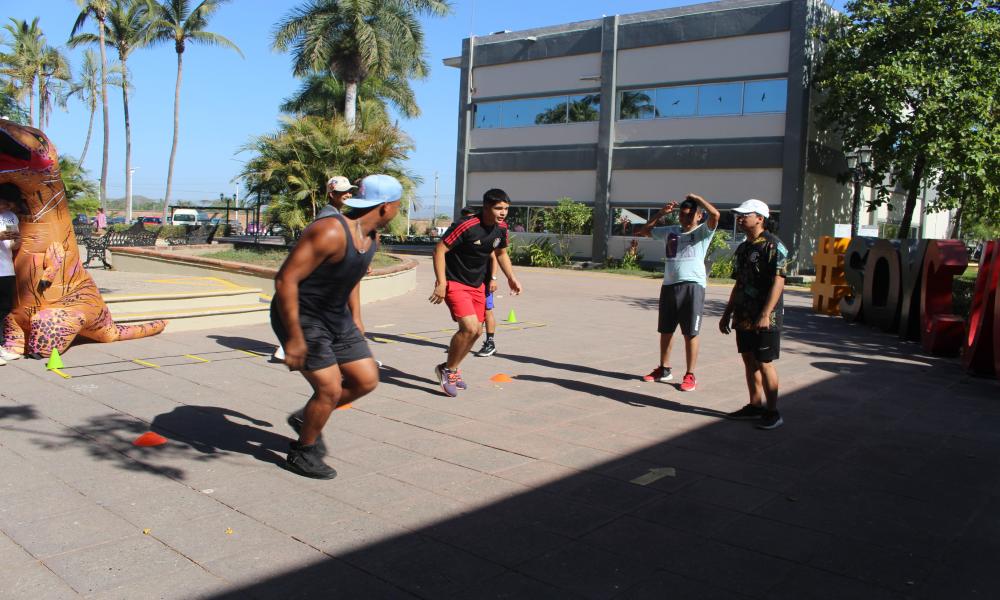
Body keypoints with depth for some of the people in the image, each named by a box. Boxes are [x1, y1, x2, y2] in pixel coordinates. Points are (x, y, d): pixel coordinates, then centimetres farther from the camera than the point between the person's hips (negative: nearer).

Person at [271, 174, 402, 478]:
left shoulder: (370, 237, 1)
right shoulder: (331, 232, -28)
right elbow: (285, 280, -29)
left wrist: (354, 317, 20)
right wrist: (294, 337, -28)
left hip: (336, 316, 9)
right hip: (301, 317, -9)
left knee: (366, 380, 6)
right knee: (330, 389, -10)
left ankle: (306, 419, 28)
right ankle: (301, 454, 14)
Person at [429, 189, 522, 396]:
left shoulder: (501, 228, -1)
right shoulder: (466, 226, -24)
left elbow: (501, 253, 18)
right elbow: (439, 249, -21)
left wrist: (511, 277, 8)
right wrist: (441, 283, -25)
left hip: (477, 284, 8)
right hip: (454, 283, -8)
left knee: (475, 332, 12)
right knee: (469, 327, -21)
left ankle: (452, 370, 33)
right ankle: (447, 369, 1)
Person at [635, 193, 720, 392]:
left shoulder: (702, 231, 0)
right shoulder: (670, 231, 14)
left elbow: (715, 214, -19)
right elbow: (643, 231, 23)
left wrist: (696, 198, -7)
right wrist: (661, 213, 14)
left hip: (692, 286, -5)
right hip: (669, 285, 6)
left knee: (690, 333, -1)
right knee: (665, 330, 14)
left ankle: (690, 375, 6)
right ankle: (664, 369, 28)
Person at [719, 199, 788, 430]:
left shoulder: (772, 245, -11)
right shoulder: (743, 248, 15)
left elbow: (778, 282, -18)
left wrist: (765, 315, -25)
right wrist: (727, 313, 19)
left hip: (764, 318, -8)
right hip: (744, 317, 8)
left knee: (764, 363, -4)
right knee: (749, 361, 12)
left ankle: (772, 412, 5)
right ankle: (755, 406, 23)